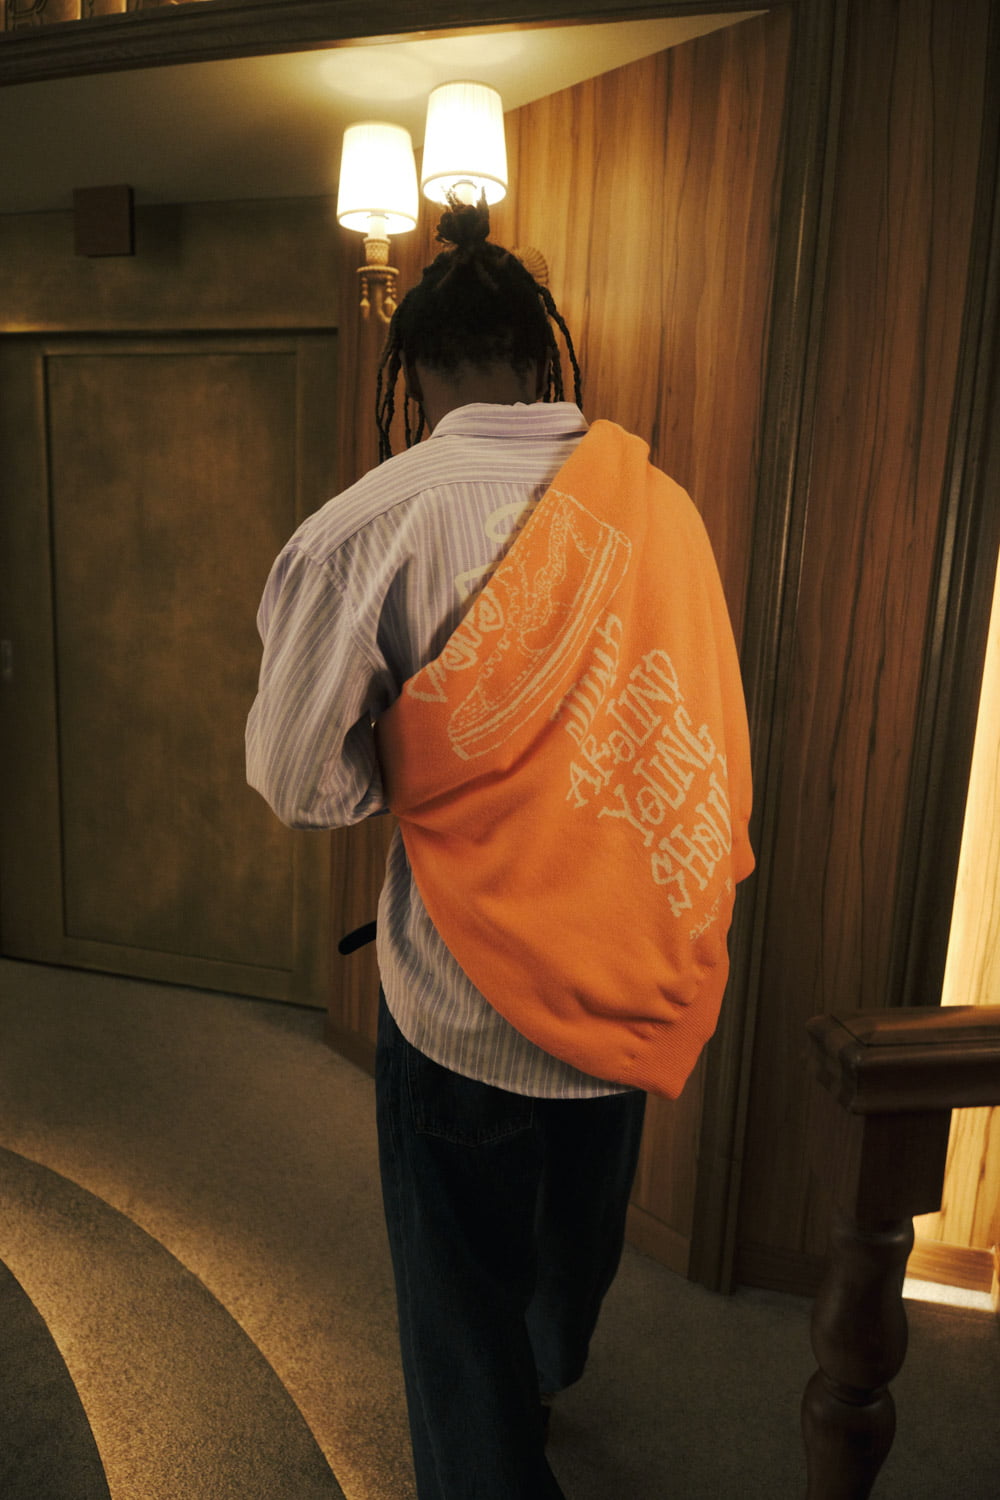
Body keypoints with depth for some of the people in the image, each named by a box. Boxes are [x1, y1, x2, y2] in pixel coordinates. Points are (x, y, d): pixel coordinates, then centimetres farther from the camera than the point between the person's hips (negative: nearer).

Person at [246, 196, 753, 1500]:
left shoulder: (374, 524, -18)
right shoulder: (660, 504, -5)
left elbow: (299, 778, -14)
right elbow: (701, 734, 3)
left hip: (469, 1005, -5)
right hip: (640, 984, 6)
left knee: (464, 1301, 20)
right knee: (579, 1240, 33)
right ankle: (547, 1382, 63)